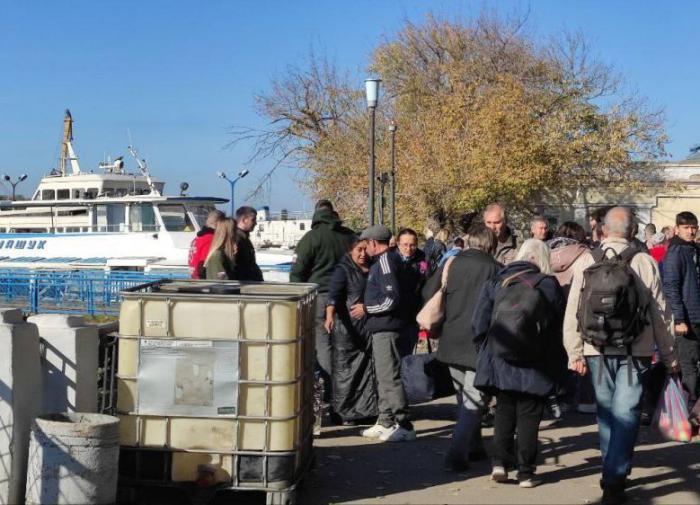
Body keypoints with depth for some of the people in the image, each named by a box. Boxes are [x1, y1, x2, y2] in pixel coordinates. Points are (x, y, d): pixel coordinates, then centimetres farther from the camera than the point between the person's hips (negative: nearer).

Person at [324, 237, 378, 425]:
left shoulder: (372, 269, 14)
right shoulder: (343, 270, -7)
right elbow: (333, 293, -22)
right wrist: (330, 315, -37)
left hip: (367, 326, 6)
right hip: (346, 327, -6)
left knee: (367, 369, 8)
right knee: (345, 369, -4)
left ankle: (364, 409, 17)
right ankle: (343, 411, 2)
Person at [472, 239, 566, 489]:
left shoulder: (495, 283, 1)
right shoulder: (549, 286, -5)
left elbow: (479, 325, 2)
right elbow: (560, 329, -3)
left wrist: (486, 351, 12)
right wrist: (558, 364, 7)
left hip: (500, 362, 2)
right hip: (534, 367, -2)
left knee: (504, 411, 15)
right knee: (528, 416, 6)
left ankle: (500, 462, 5)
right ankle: (525, 472, 8)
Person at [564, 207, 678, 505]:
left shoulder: (586, 261, -3)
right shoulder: (645, 262, -4)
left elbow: (573, 310, -3)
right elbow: (660, 313, 0)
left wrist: (575, 352, 4)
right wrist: (668, 355, 10)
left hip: (597, 349, 2)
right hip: (636, 350, -2)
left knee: (606, 411, 16)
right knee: (626, 413, -1)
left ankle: (614, 470, 28)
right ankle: (614, 480, -9)